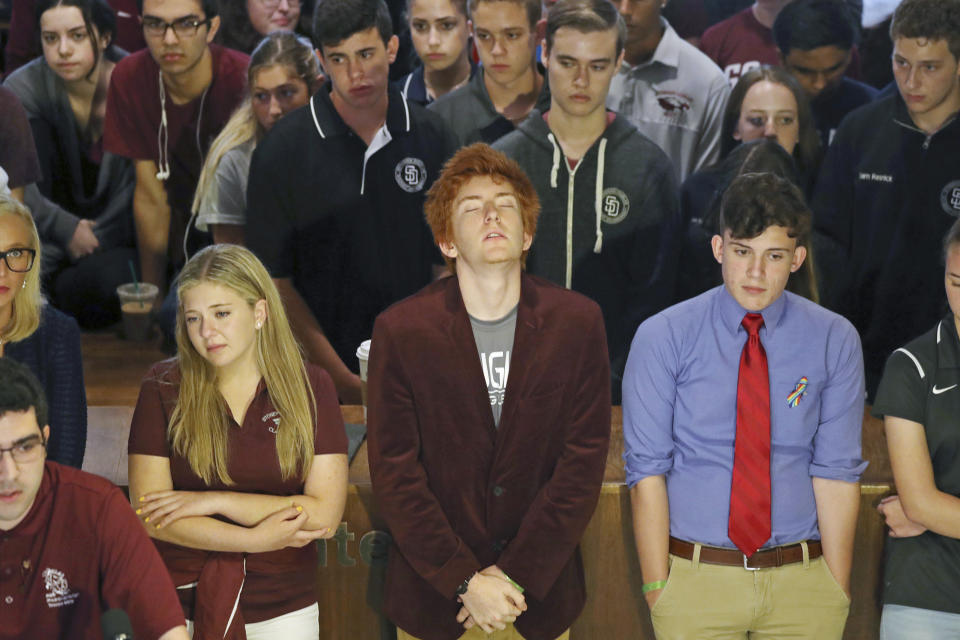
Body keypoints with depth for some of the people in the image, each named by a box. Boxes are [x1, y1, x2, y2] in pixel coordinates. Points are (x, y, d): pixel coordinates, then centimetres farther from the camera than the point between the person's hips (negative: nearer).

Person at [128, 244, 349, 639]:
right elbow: (149, 517, -10)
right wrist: (256, 539, -15)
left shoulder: (310, 387, -1)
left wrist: (215, 501, -14)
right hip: (179, 603, -1)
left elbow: (325, 515, -10)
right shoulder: (164, 388, -3)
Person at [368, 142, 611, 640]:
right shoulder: (400, 331, -7)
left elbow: (583, 463, -6)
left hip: (541, 595, 1)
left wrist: (516, 577, -12)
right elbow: (394, 473, -8)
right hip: (433, 597, -1)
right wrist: (466, 581, -14)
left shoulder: (578, 323, -4)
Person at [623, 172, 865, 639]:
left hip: (801, 582, 1)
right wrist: (657, 589, -9)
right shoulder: (663, 338, -3)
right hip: (695, 578, -1)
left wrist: (837, 591, -6)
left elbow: (836, 472, -1)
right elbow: (646, 471, -4)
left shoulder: (834, 341, 1)